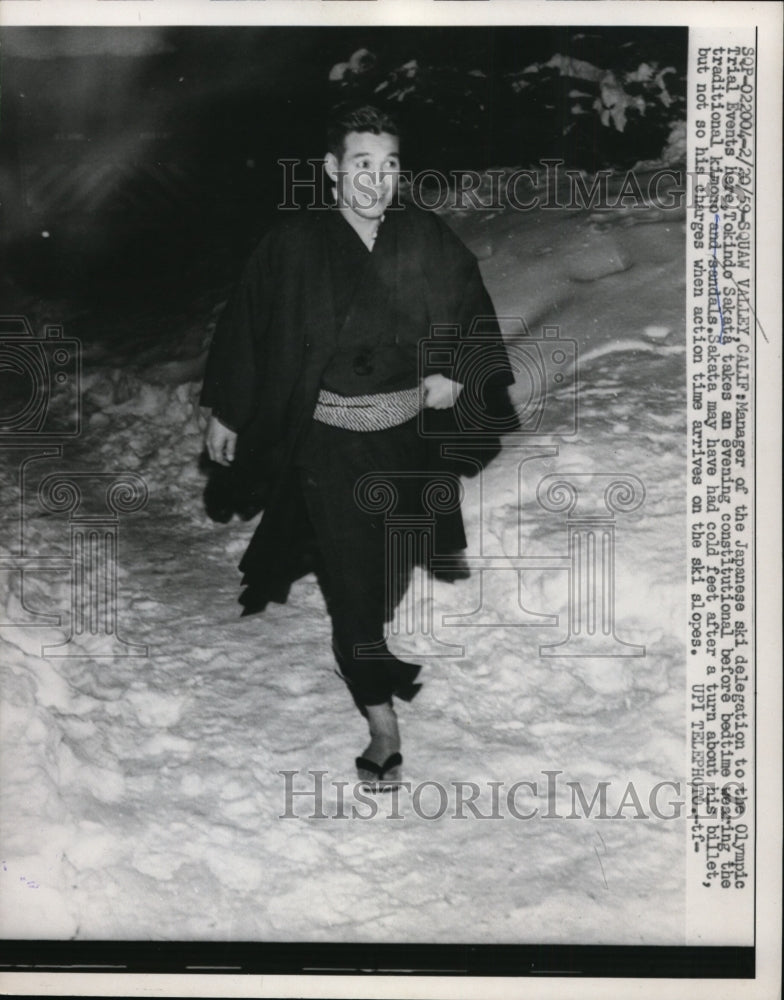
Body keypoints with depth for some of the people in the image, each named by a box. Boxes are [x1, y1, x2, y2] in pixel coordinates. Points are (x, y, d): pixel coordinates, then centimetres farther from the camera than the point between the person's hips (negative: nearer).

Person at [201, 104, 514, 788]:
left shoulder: (426, 238, -3)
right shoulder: (294, 244, -9)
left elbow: (470, 307, 10)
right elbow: (245, 324, -1)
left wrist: (455, 369, -7)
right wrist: (225, 412, 3)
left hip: (407, 432, 3)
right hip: (328, 438, -3)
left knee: (394, 562, 19)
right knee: (350, 575, -5)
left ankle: (374, 649, 51)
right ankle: (383, 723, 3)